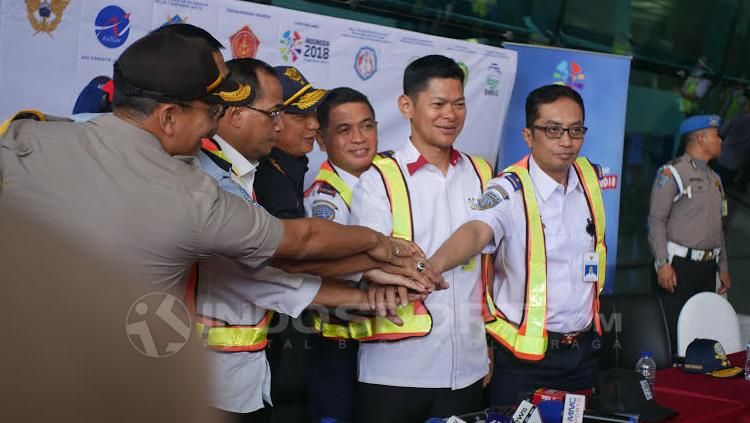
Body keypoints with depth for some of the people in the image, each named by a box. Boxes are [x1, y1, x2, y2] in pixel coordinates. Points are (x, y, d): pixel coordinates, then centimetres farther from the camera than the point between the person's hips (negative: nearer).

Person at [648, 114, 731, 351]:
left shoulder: (714, 178, 18)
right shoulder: (671, 173, -6)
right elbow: (656, 220, -11)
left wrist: (723, 267, 19)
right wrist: (663, 264, -19)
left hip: (708, 266, 8)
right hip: (679, 266, -7)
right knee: (672, 330, -9)